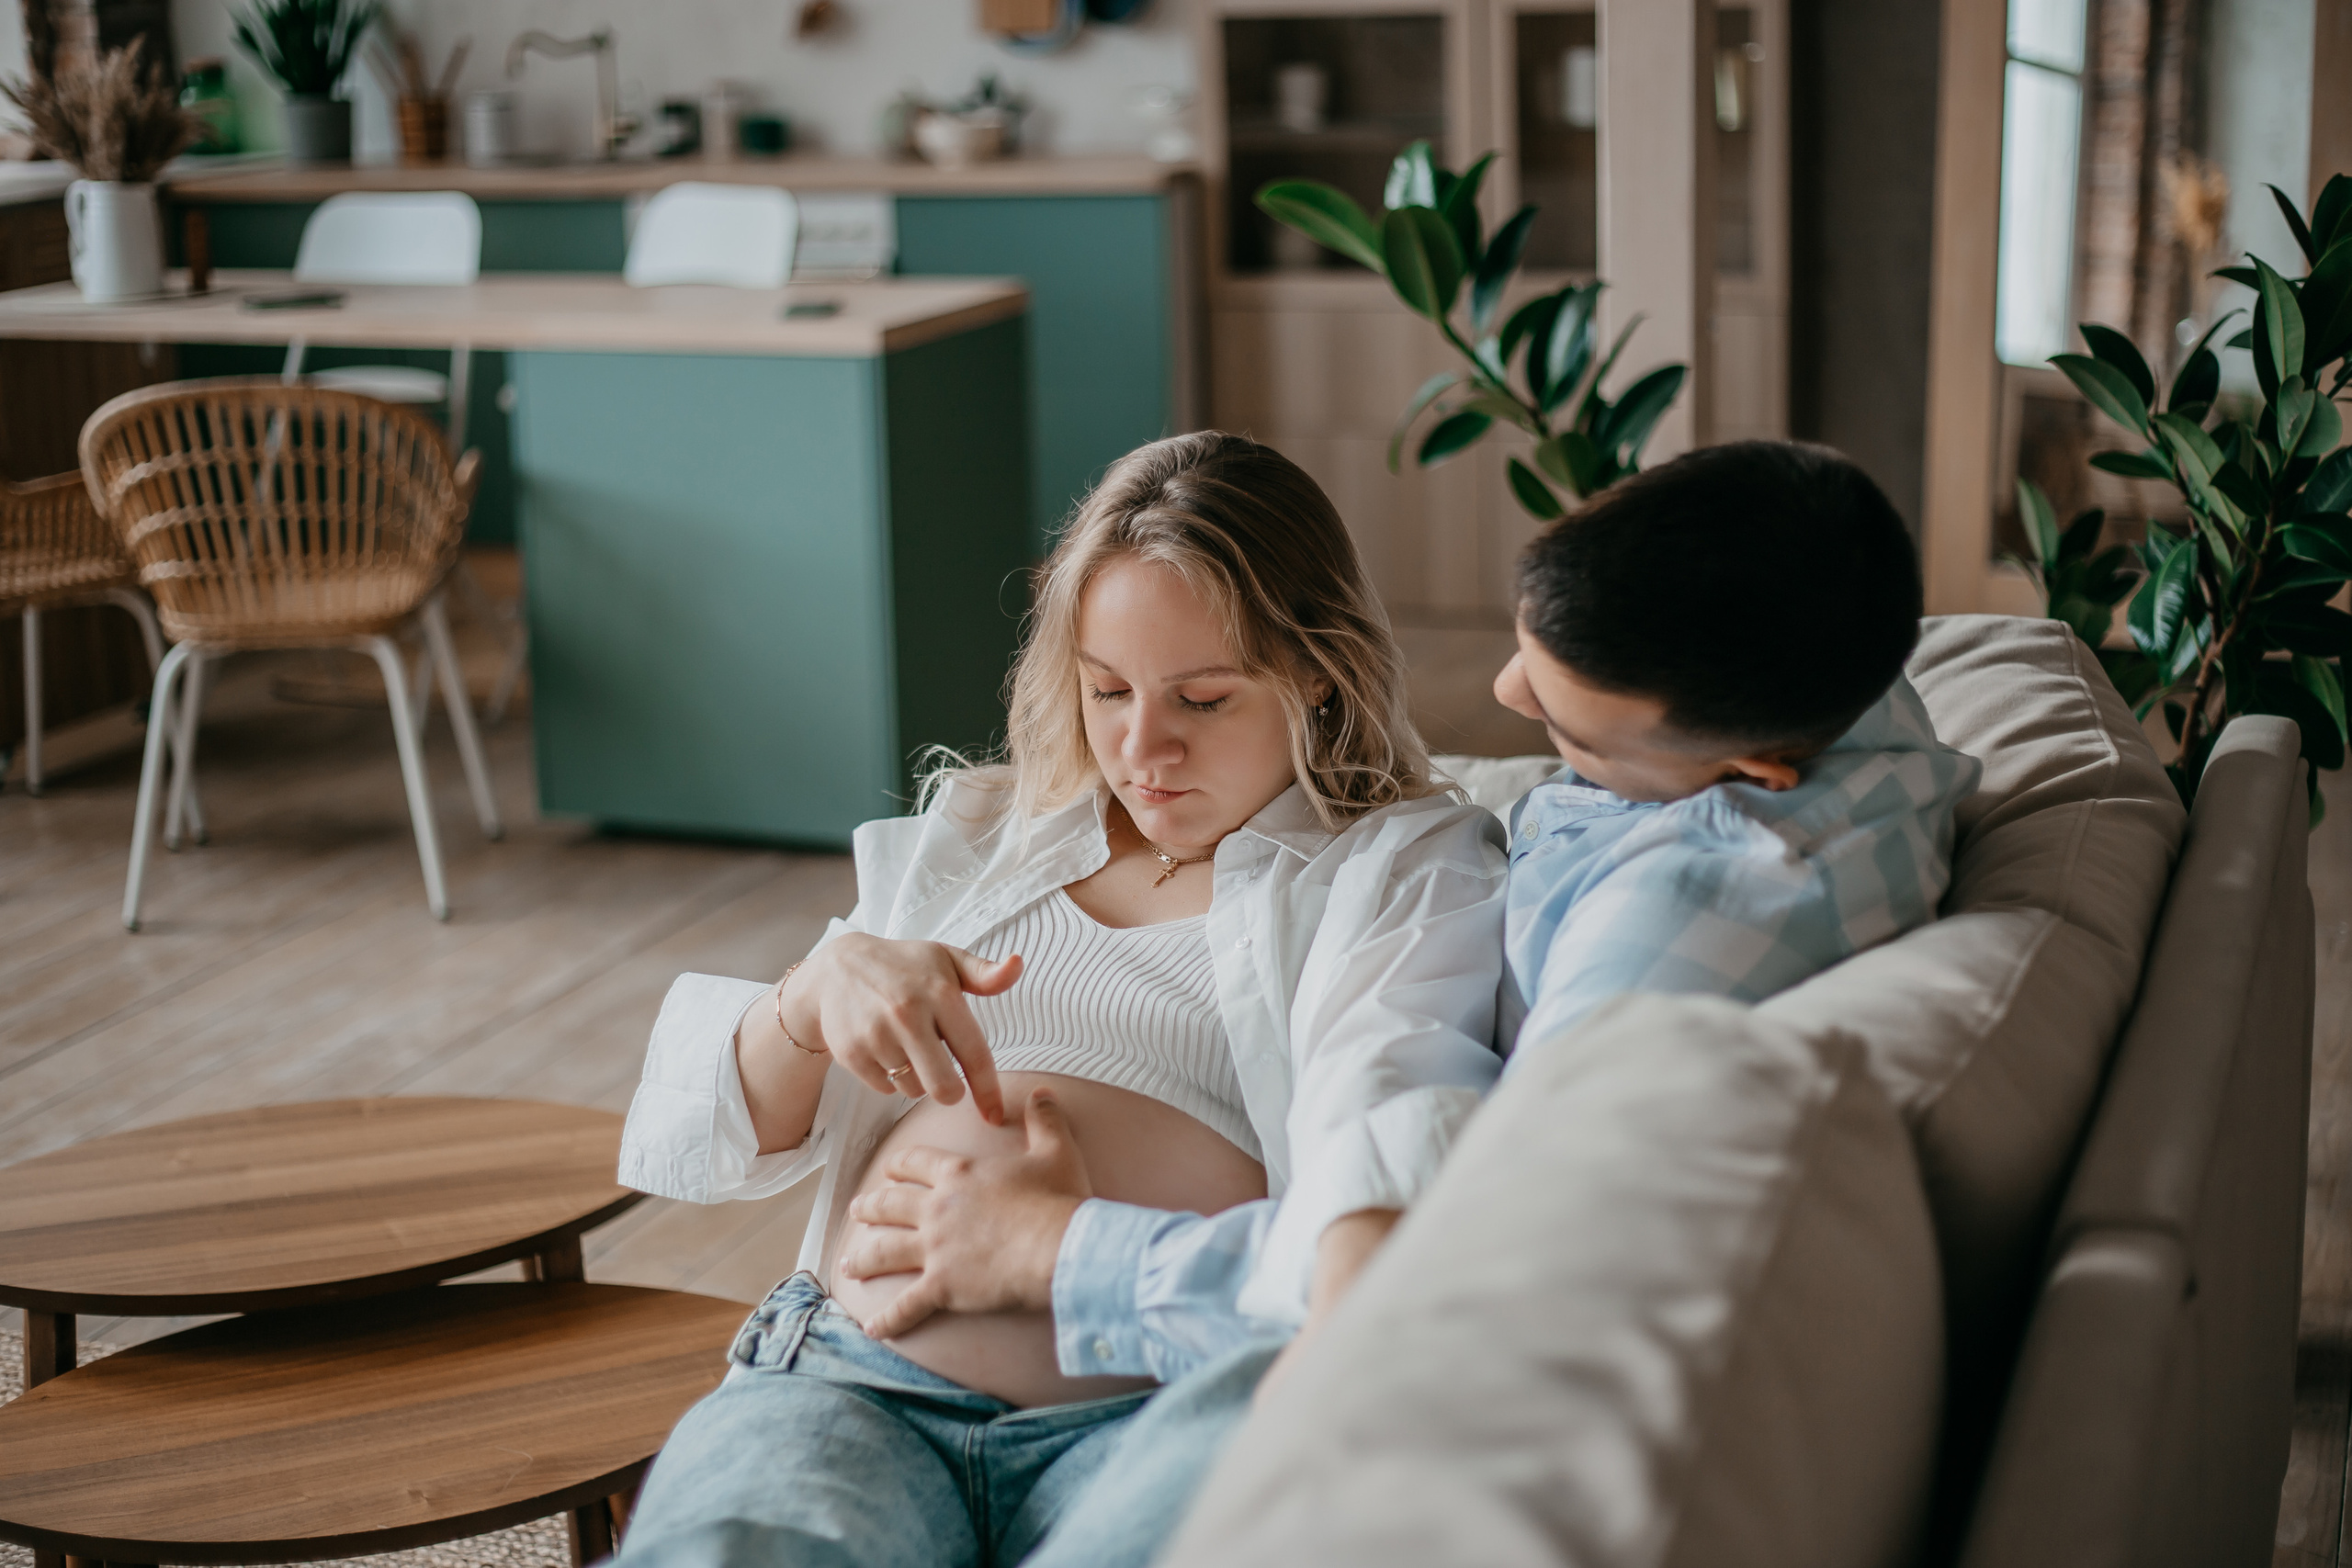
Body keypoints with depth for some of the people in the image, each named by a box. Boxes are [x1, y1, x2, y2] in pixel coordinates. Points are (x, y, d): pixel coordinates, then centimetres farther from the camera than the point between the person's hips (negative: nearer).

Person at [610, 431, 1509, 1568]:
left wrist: (1058, 1250, -23)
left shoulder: (1408, 870, 13)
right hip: (848, 1382, 1)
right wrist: (817, 992, -2)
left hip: (1149, 1417, -1)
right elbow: (687, 1141, 19)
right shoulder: (967, 839, 25)